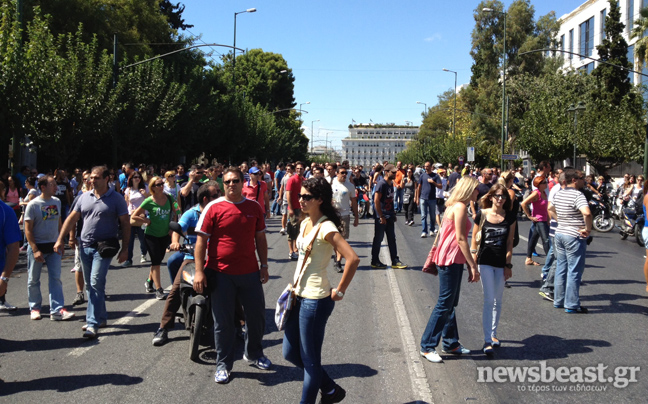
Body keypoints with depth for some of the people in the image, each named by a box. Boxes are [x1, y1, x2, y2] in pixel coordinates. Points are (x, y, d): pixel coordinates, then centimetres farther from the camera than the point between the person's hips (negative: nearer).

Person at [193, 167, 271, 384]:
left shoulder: (254, 208, 5)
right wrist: (199, 271, -11)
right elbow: (201, 240, -6)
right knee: (223, 321, 6)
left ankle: (253, 354, 35)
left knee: (257, 315, 13)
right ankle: (223, 364, 20)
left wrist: (264, 265, 9)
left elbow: (260, 239, 13)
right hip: (221, 274, -3)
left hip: (250, 272, 3)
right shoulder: (214, 208, -6)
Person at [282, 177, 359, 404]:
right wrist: (296, 286, 14)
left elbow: (353, 259, -27)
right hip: (298, 295, 9)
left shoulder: (326, 228, -18)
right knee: (290, 353, 17)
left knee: (310, 360, 5)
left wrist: (339, 291, -19)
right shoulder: (305, 223, 8)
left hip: (315, 300, -9)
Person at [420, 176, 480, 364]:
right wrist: (473, 266, -16)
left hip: (452, 259, 10)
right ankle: (427, 346, 2)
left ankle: (451, 343, 25)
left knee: (450, 303, 16)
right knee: (445, 304, -5)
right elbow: (460, 239, -18)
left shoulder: (455, 206, 15)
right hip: (451, 259, -10)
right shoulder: (460, 207, -15)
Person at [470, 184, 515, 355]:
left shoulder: (509, 218, 2)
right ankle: (487, 340, -7)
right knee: (489, 299, -9)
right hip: (485, 262, -2)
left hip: (501, 263, 3)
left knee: (498, 300, 12)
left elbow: (509, 243, 4)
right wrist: (473, 263, -2)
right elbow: (475, 239, 2)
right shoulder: (482, 215, -2)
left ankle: (493, 333, 29)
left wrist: (508, 265, 0)